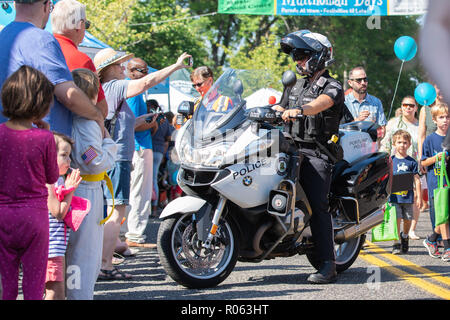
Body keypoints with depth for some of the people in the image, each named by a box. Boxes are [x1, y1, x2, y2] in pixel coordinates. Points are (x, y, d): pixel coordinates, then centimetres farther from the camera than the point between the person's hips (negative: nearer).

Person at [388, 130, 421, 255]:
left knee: (407, 220, 7)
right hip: (394, 196, -1)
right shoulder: (391, 160, 4)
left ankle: (405, 238, 33)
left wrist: (419, 197, 2)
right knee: (396, 219, -9)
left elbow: (417, 180, 6)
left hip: (408, 197, 1)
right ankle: (396, 244, -5)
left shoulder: (412, 162, 4)